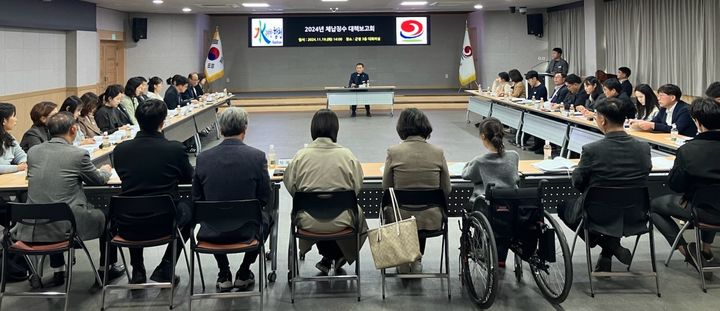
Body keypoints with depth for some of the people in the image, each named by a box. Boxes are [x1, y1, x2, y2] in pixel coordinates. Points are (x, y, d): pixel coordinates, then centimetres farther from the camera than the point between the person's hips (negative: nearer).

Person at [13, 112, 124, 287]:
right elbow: (98, 180, 5)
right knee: (106, 215, 21)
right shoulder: (79, 154, -11)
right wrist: (105, 171, 30)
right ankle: (106, 269, 36)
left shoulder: (33, 152, 3)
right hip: (67, 226, -5)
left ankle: (58, 271, 42)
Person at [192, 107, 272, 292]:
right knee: (266, 218, 33)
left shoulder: (203, 158, -9)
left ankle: (224, 275, 31)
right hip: (246, 231, -1)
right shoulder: (257, 157, -13)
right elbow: (264, 200, -5)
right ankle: (243, 274, 27)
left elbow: (197, 200, 1)